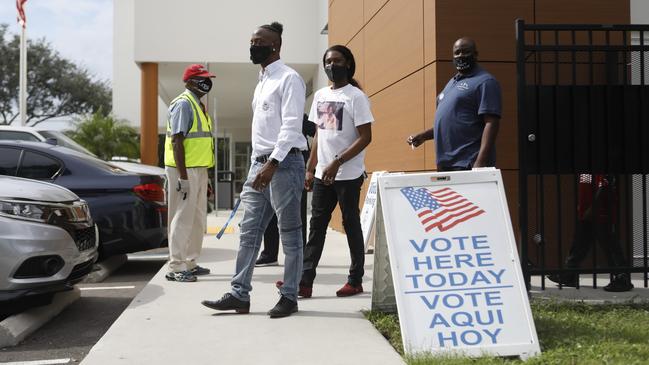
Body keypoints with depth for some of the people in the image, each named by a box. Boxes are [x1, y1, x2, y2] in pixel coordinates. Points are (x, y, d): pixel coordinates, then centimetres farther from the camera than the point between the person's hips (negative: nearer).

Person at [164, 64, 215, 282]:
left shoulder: (198, 105, 19)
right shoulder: (183, 104, -11)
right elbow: (177, 141, -19)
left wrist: (204, 177, 21)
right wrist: (183, 176, -23)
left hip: (198, 170, 10)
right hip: (185, 170, -10)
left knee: (198, 219, 14)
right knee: (182, 219, -7)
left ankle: (190, 263, 23)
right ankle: (176, 268, -1)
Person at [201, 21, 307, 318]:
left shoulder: (288, 78, -7)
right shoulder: (261, 82, 21)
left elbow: (291, 126, -16)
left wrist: (272, 164, -23)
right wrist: (256, 167, 18)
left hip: (284, 163, -9)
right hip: (259, 164, 9)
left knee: (289, 234, 0)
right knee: (249, 232, 6)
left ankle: (289, 297, 8)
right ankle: (239, 295, 10)